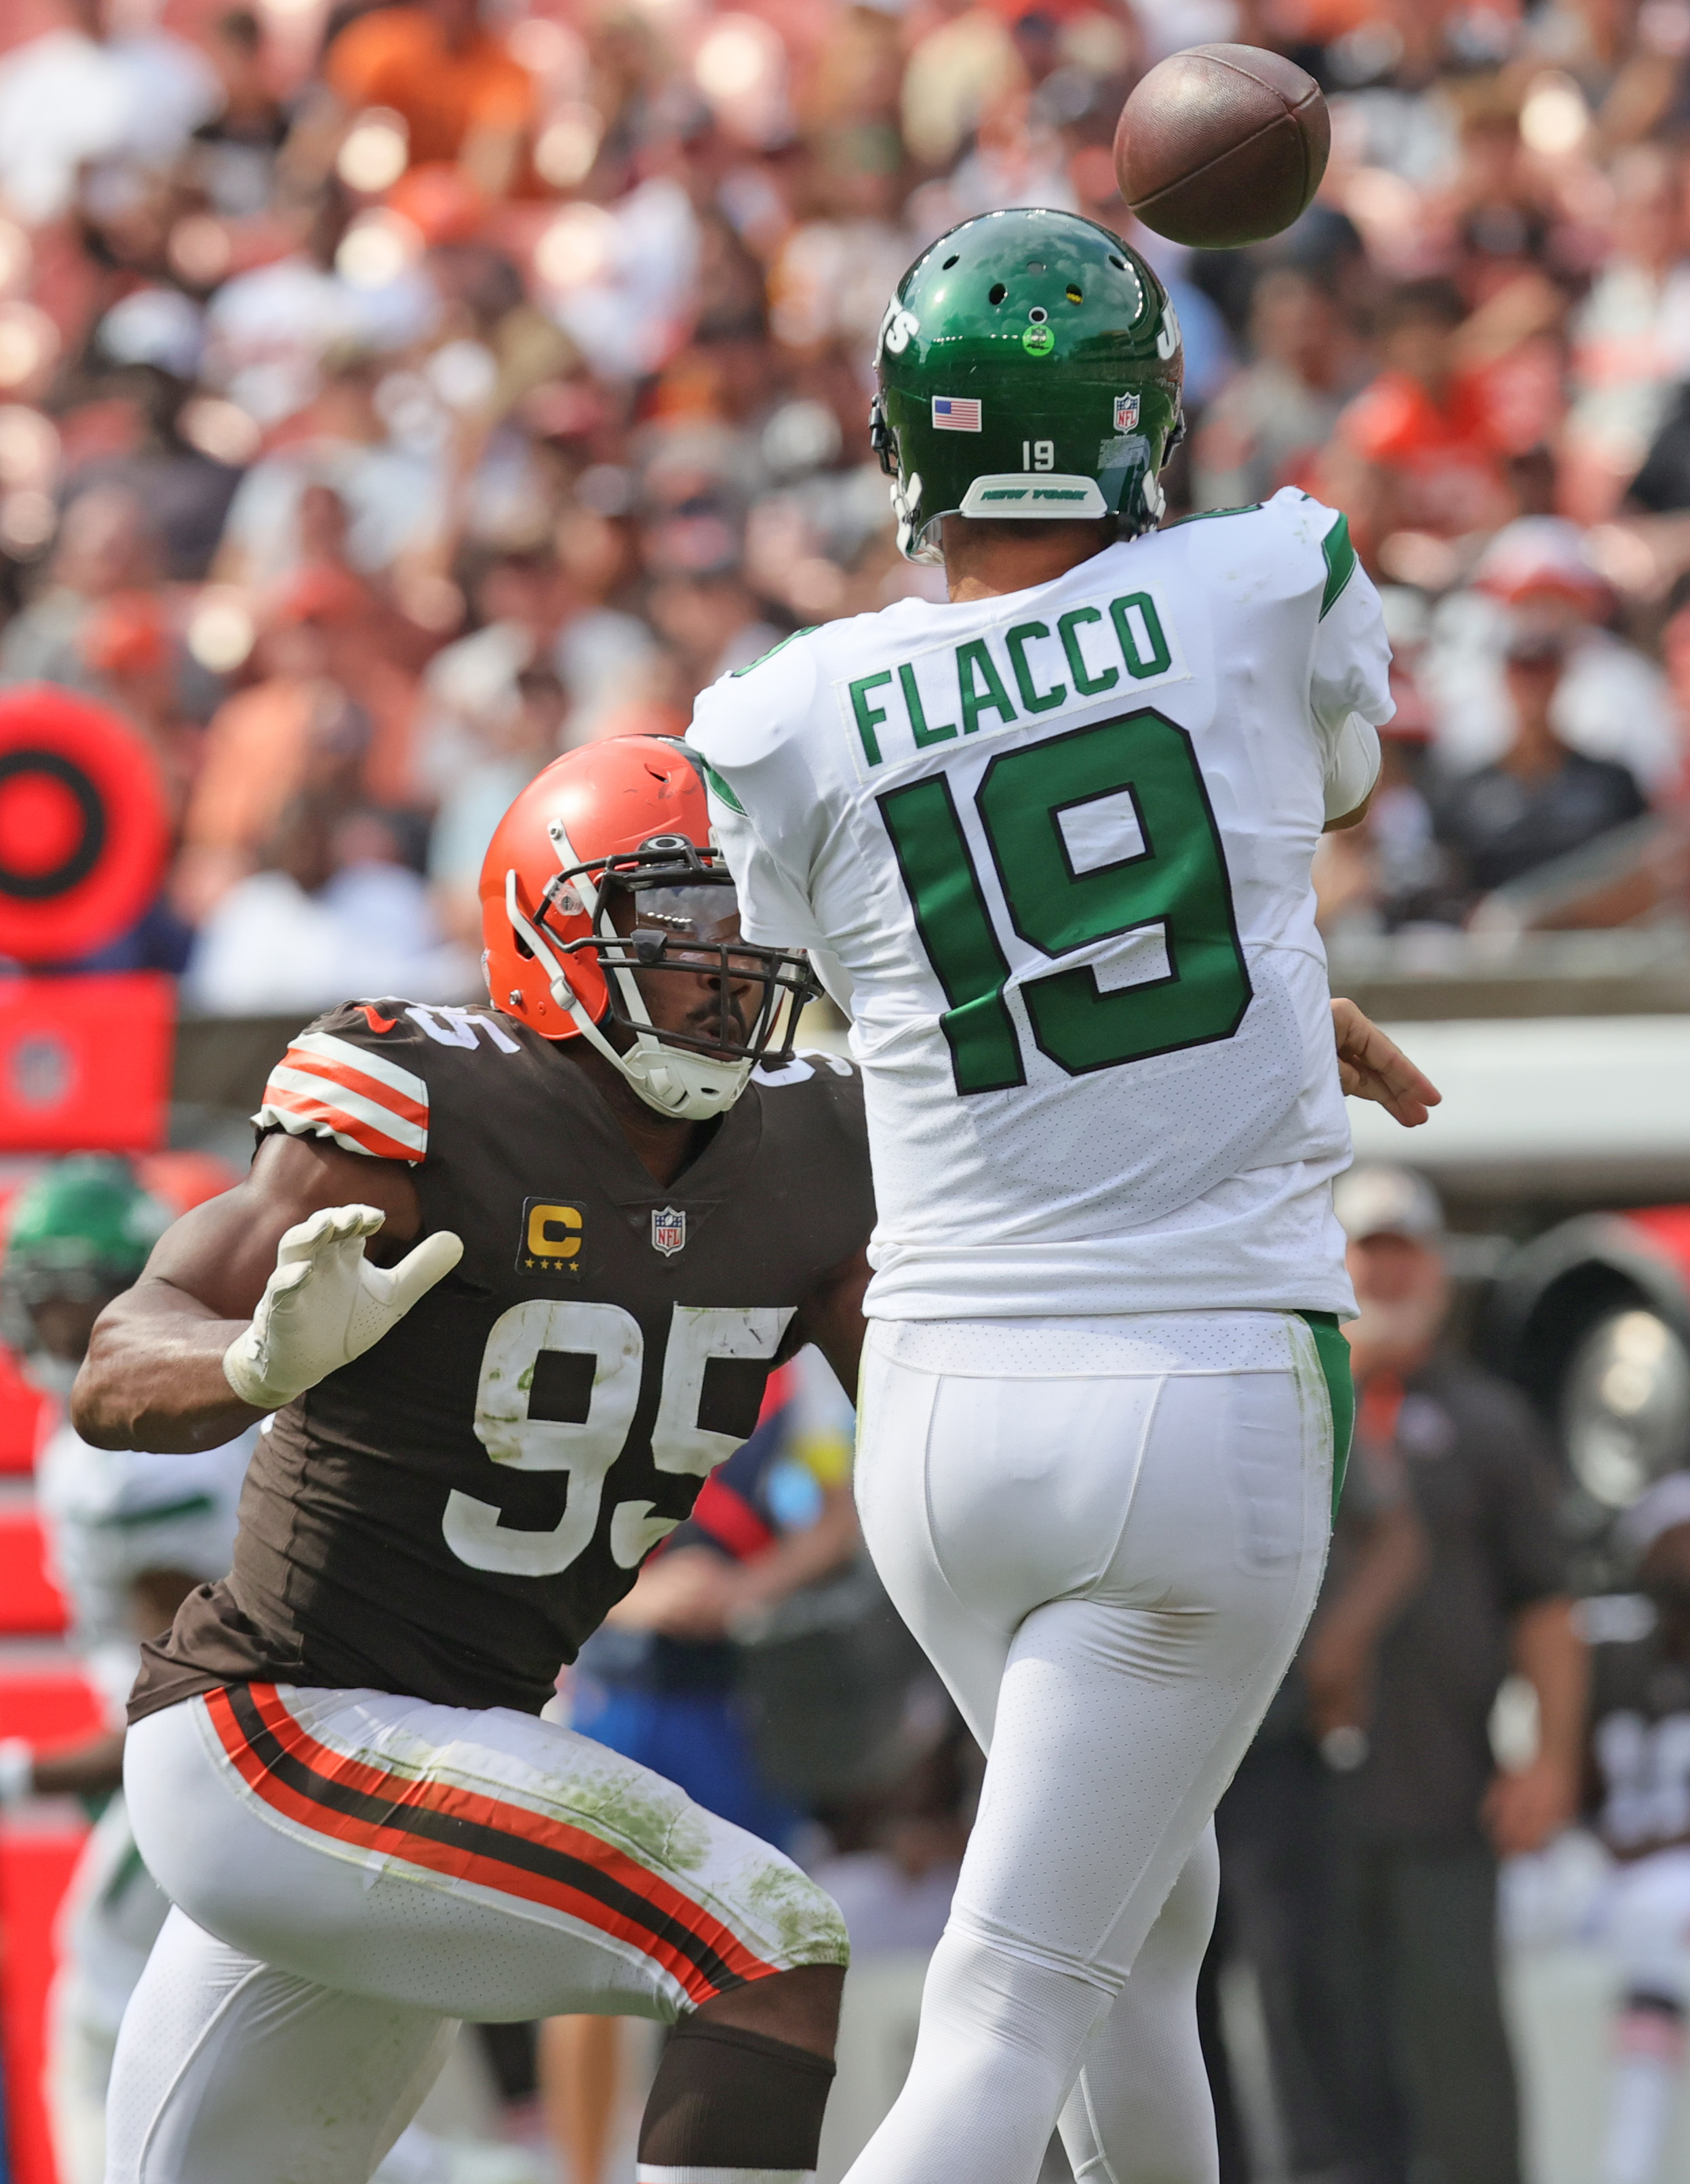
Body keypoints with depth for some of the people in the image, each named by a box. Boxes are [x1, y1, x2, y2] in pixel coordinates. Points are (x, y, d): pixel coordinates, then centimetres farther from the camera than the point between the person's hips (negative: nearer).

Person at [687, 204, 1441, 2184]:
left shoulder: (787, 725, -2)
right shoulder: (1279, 593, -5)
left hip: (944, 1405, 3)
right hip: (1215, 1398, -3)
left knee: (1147, 1918, 24)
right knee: (1009, 2012, -5)